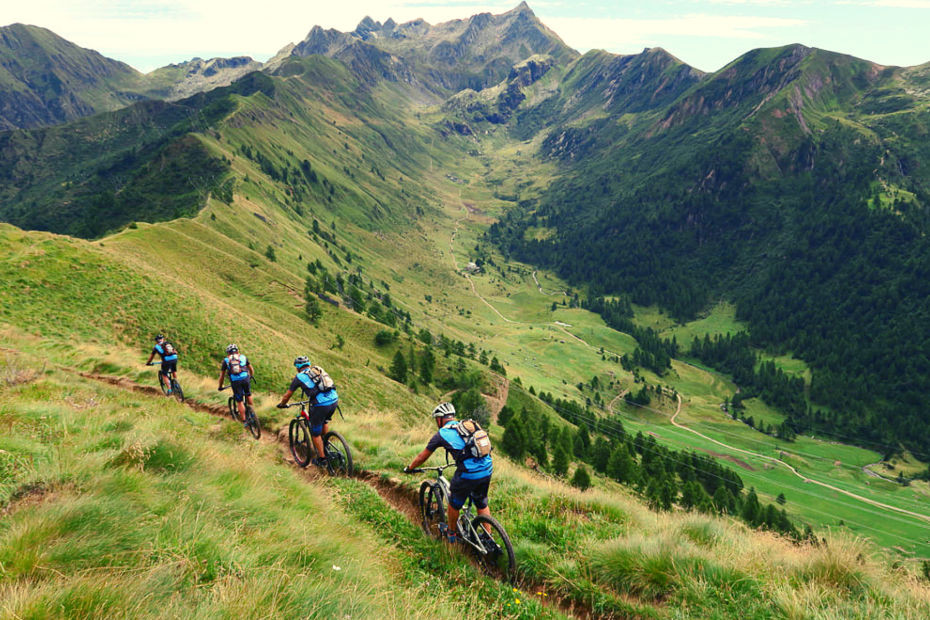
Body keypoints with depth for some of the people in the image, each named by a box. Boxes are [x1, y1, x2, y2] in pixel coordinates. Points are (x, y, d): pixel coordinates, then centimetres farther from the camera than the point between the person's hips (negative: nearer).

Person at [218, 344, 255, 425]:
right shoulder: (243, 357, 18)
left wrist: (220, 387, 30)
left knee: (239, 402, 7)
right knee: (248, 394, 29)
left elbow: (222, 375, 19)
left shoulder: (226, 360, 16)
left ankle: (244, 421, 8)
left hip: (235, 382, -1)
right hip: (245, 378, 1)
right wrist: (251, 376, 45)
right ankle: (251, 409, 25)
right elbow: (251, 369, 27)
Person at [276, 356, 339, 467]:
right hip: (334, 400, 5)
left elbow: (287, 396, 17)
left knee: (315, 433, 13)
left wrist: (282, 404, 37)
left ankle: (322, 459, 20)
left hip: (321, 405, -5)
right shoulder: (318, 370, 22)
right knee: (325, 421, 35)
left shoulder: (299, 377, 8)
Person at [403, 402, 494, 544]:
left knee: (454, 504, 20)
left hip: (468, 474, -5)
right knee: (482, 504, 25)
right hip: (487, 470, 5)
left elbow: (422, 457, 14)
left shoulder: (441, 434, 4)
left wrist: (409, 468, 31)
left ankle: (451, 533, 40)